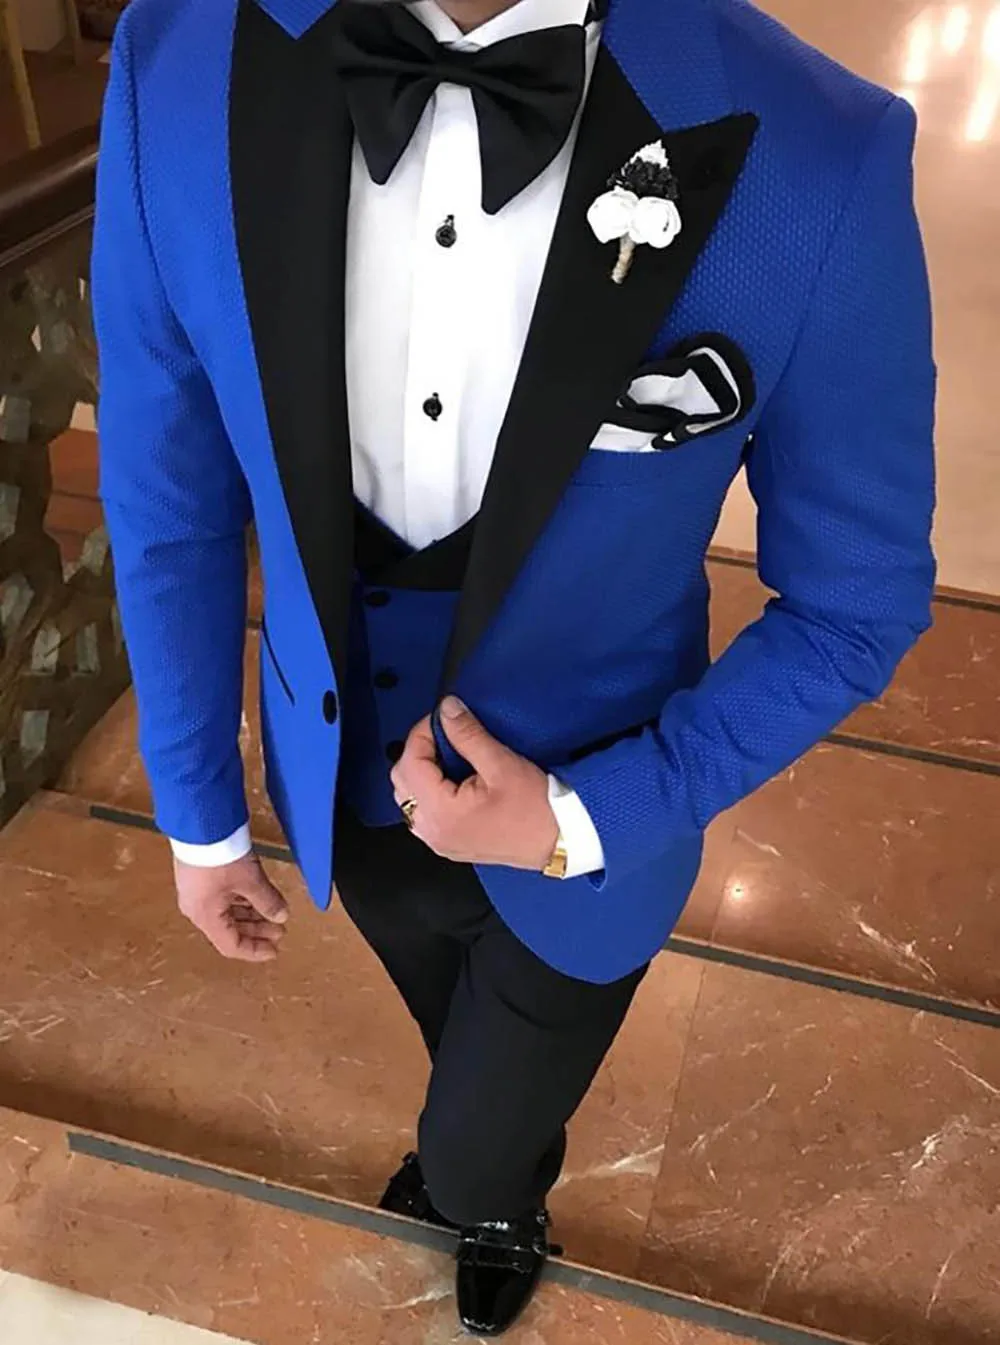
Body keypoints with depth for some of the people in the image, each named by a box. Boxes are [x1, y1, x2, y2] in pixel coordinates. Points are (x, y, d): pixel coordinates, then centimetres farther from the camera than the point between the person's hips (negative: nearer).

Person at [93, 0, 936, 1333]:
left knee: (478, 1168, 25)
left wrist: (584, 819, -21)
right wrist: (200, 814, 3)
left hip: (580, 839, -2)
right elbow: (169, 502, -7)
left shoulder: (818, 162, -28)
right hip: (351, 798, 3)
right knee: (458, 1044, 35)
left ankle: (501, 1203, 67)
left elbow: (855, 604, -13)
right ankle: (491, 1163, 74)